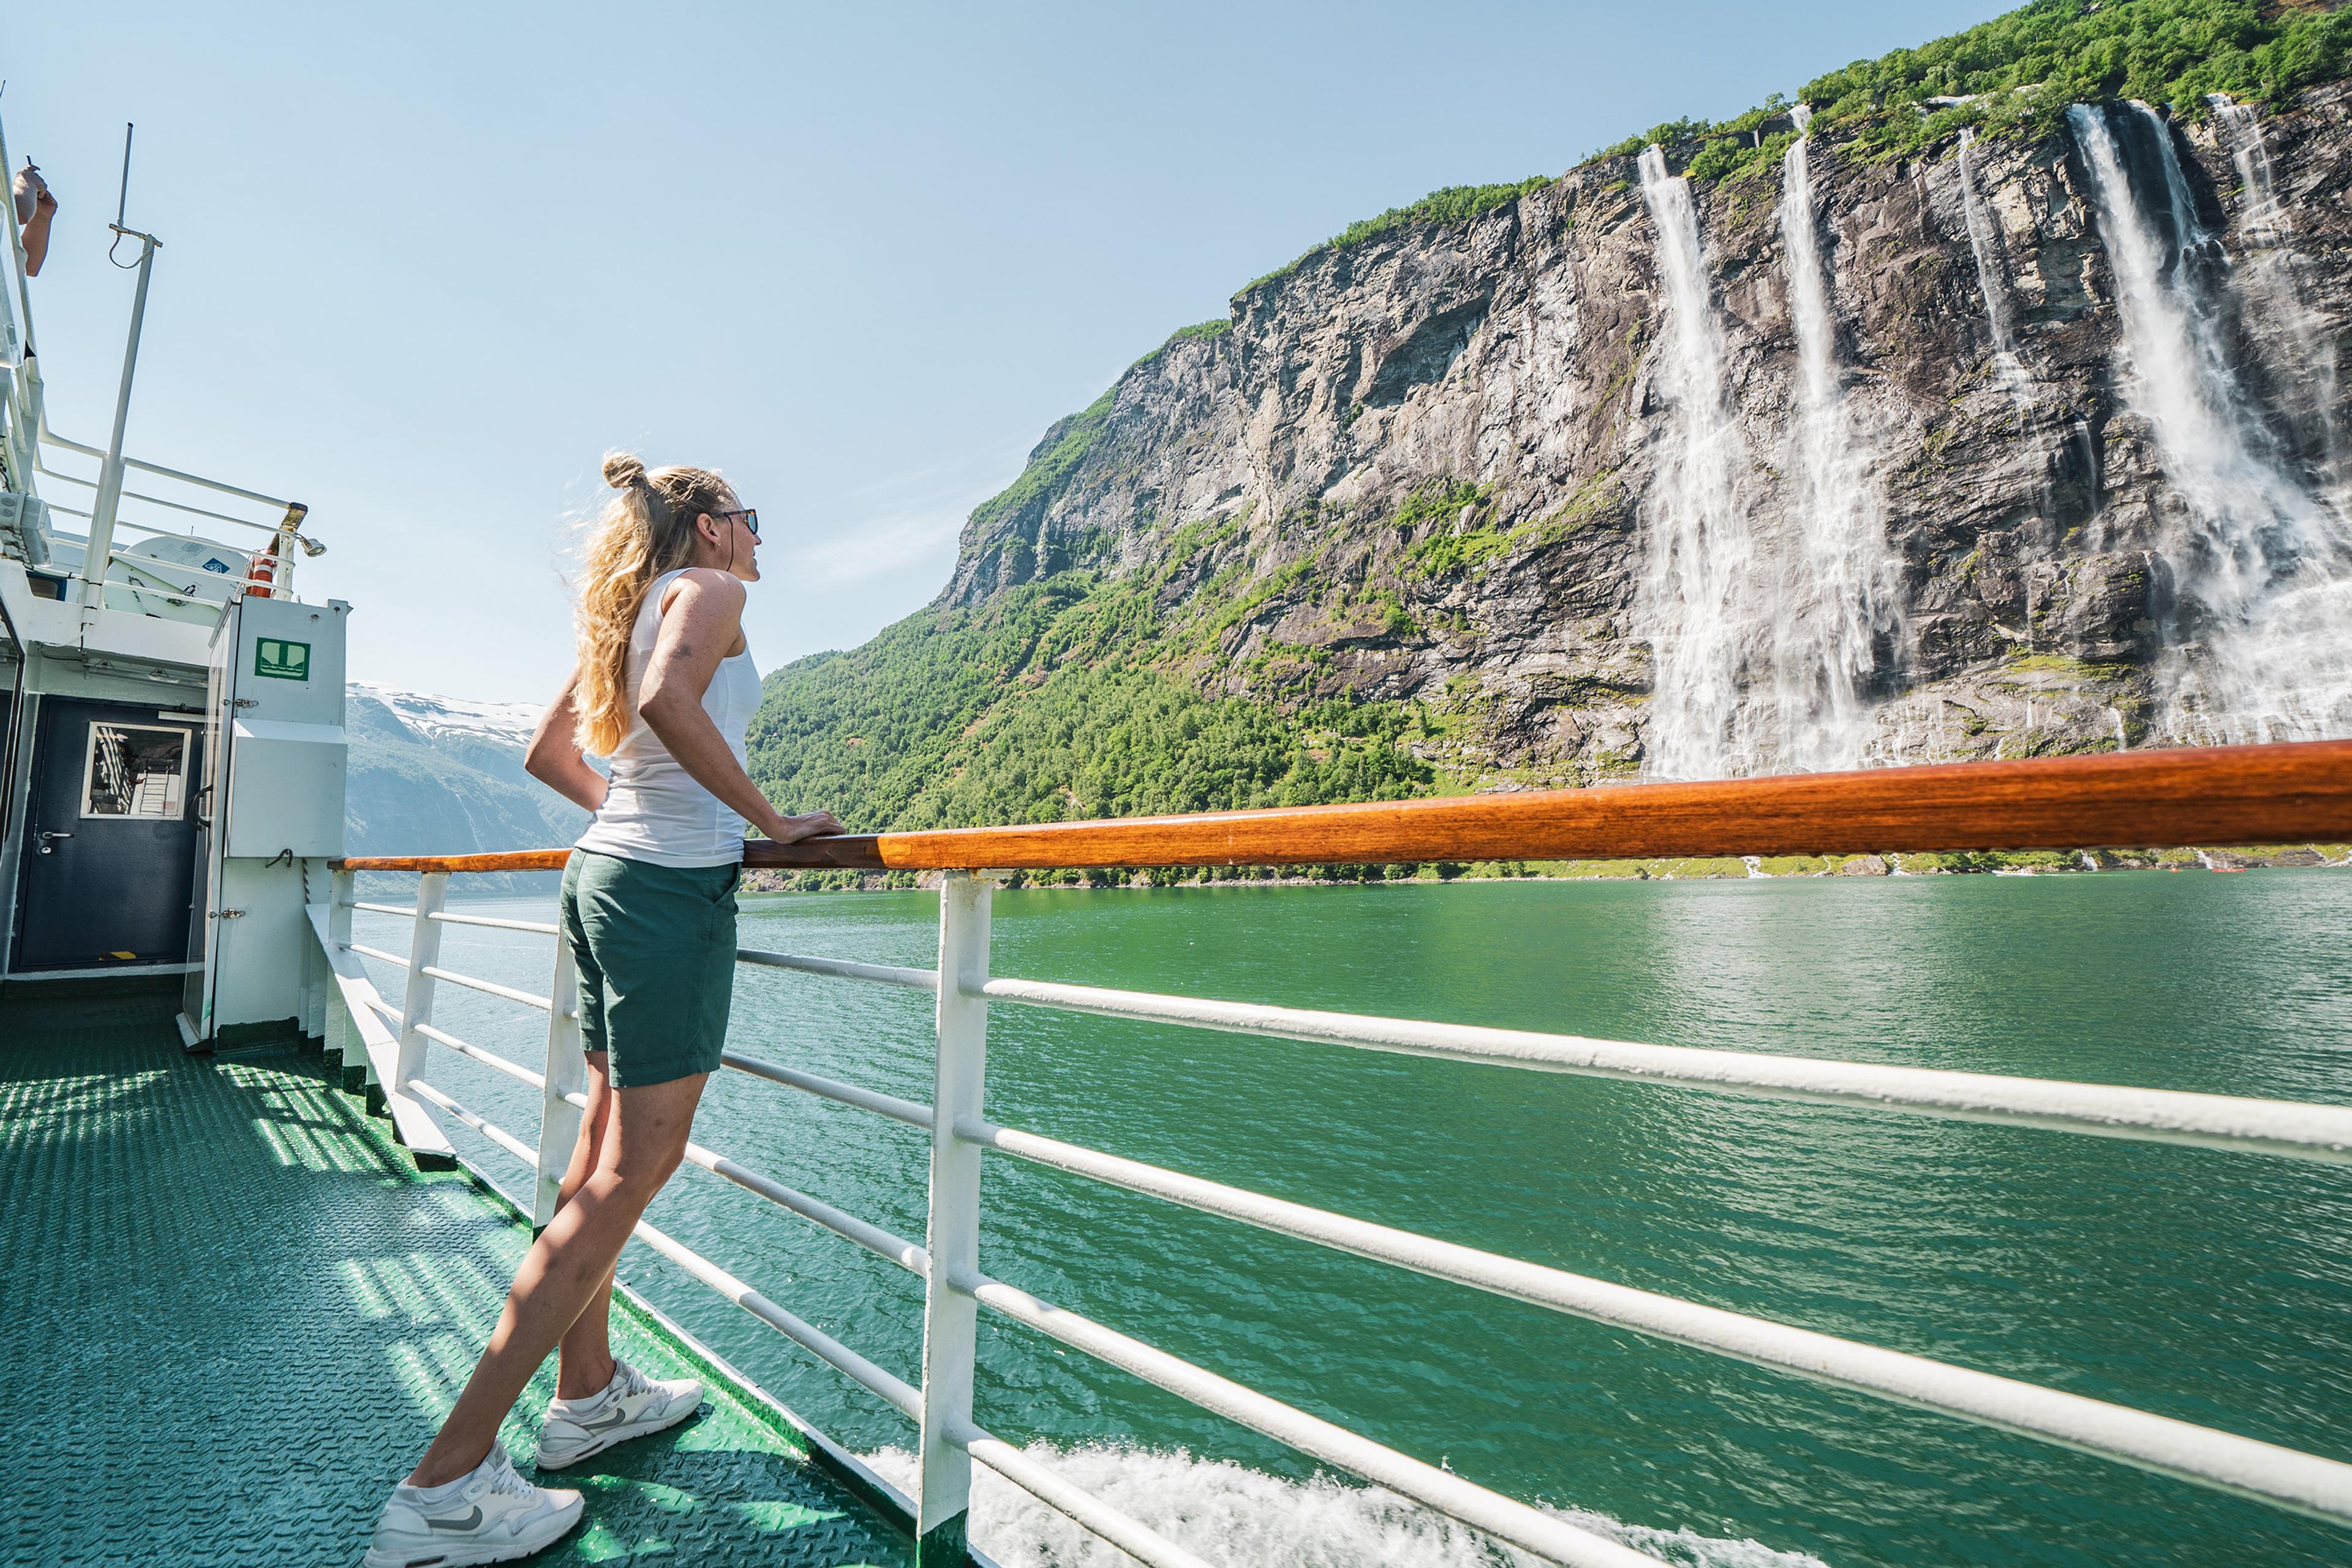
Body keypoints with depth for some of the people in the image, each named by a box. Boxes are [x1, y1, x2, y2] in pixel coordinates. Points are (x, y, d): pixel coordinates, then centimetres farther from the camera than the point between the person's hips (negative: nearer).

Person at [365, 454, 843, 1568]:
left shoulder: (630, 608, 21)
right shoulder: (708, 588, -4)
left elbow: (547, 751, 25)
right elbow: (672, 703, -25)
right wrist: (770, 822, -18)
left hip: (605, 870, 10)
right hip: (677, 885, -10)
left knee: (606, 1142, 15)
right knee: (636, 1167, -5)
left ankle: (590, 1392, 29)